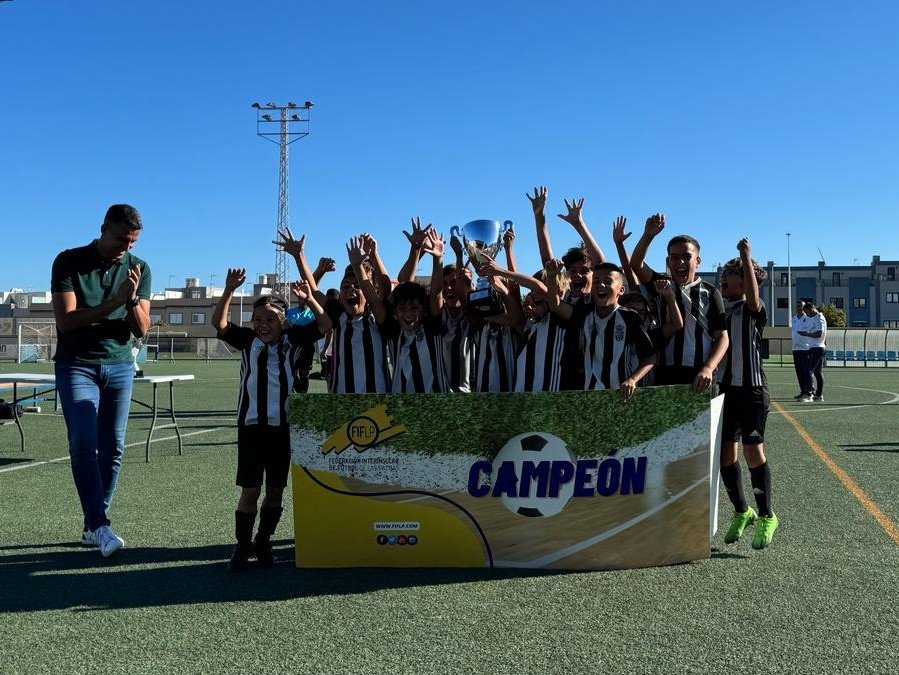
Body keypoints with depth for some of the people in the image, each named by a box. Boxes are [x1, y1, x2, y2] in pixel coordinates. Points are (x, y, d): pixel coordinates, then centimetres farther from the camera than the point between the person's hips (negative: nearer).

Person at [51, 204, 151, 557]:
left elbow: (141, 330, -1)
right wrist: (112, 303, -22)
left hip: (119, 366, 3)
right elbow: (65, 321, -14)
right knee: (84, 445, -14)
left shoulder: (139, 269, 3)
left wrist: (133, 299, -20)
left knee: (112, 448, 1)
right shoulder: (69, 262, -5)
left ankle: (91, 526, 10)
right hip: (76, 365, -3)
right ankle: (100, 525, -16)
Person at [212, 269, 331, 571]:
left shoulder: (293, 340, 4)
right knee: (250, 490, -2)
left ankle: (263, 543, 25)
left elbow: (325, 324, -2)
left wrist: (309, 300, -16)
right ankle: (242, 546, 12)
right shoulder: (248, 340, 3)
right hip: (252, 424, -1)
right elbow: (219, 323, -8)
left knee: (276, 490, 10)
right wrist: (229, 291, -19)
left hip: (285, 425, 1)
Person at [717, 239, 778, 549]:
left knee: (753, 451, -7)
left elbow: (753, 299, -25)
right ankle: (741, 512, 22)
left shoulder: (754, 309, -2)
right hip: (722, 387, 5)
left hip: (750, 387, -5)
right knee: (726, 452, 7)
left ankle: (766, 517, 6)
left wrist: (747, 257, -28)